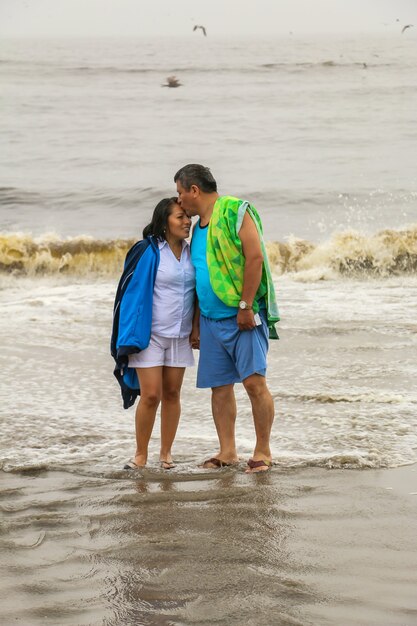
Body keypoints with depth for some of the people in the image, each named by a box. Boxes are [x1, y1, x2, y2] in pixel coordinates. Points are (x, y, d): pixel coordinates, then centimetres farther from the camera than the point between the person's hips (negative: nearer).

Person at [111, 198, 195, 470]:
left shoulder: (190, 252, 6)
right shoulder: (148, 252, -10)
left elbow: (198, 290, 15)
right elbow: (132, 294, -9)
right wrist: (131, 339, -13)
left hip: (180, 336, 5)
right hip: (149, 334, -5)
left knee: (172, 394, 7)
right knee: (150, 396, -7)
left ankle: (166, 453, 17)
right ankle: (141, 455, 6)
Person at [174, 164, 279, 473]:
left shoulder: (235, 211, -7)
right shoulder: (199, 226, 19)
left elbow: (255, 256, -16)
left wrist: (246, 306, -20)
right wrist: (196, 324, 23)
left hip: (242, 316, -8)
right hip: (212, 319, 8)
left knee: (254, 381, -12)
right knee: (220, 386, 6)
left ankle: (263, 451, -7)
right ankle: (228, 451, 10)